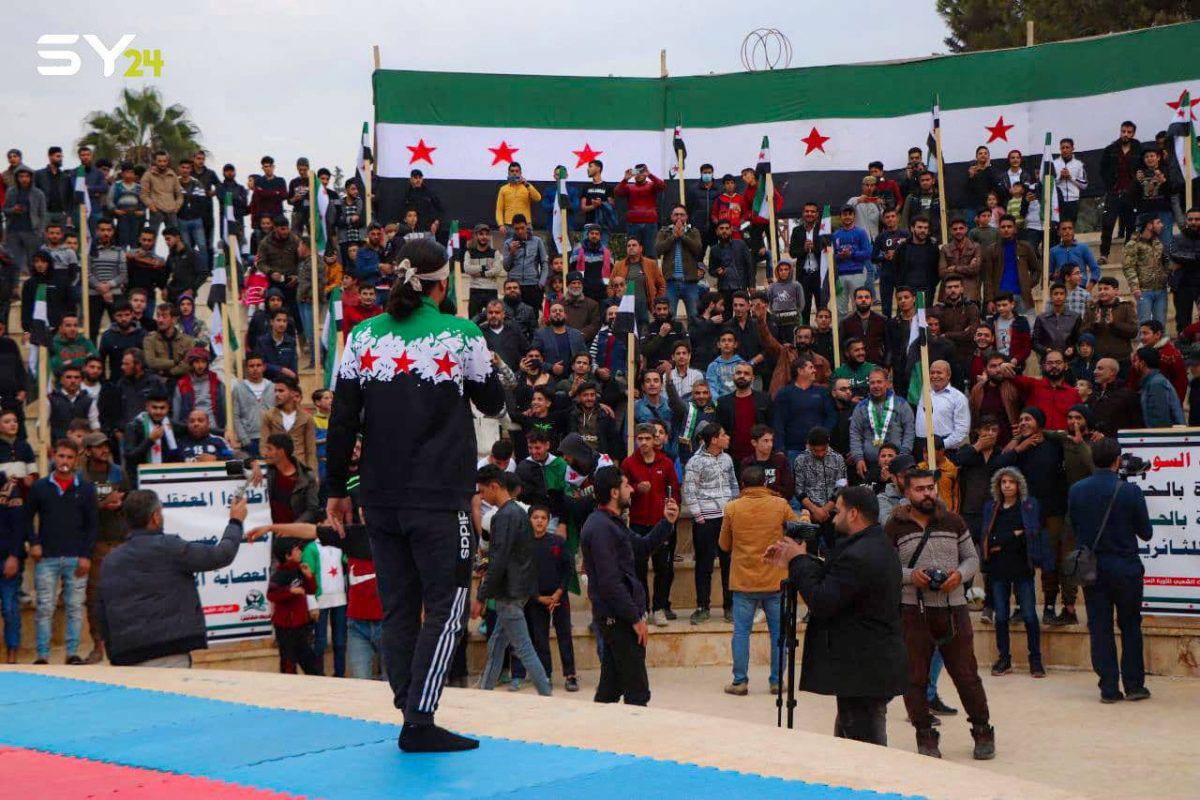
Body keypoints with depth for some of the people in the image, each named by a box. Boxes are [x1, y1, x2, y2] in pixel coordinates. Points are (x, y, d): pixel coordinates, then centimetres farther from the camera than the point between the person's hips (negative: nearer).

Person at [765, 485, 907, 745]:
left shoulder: (858, 556, -21)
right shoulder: (880, 546, 13)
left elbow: (821, 603, -20)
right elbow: (831, 578, 18)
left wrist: (799, 561, -8)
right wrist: (793, 561, 13)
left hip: (864, 672, -11)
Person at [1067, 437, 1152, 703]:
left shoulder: (1076, 491, -4)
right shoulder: (1130, 491, -12)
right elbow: (1146, 533, -4)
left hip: (1091, 569, 2)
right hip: (1125, 567, -2)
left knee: (1099, 629, 7)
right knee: (1130, 626, 12)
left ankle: (1109, 688, 7)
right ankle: (1134, 685, 13)